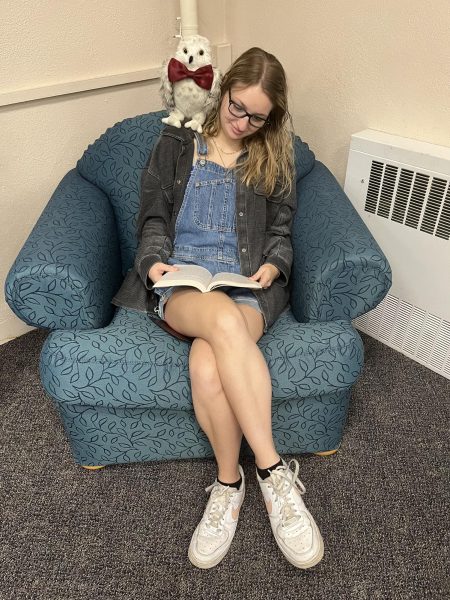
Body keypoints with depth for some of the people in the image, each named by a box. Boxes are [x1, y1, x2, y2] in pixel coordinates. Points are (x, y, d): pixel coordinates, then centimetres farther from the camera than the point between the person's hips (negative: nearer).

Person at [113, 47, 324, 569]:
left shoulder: (273, 159, 20)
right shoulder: (175, 146, 18)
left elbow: (280, 232, 16)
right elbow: (153, 219, 12)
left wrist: (273, 264, -6)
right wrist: (155, 261, -8)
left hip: (248, 283, 1)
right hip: (180, 280, 0)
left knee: (206, 365, -34)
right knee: (224, 319, -38)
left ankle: (228, 483, -14)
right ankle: (274, 473, -27)